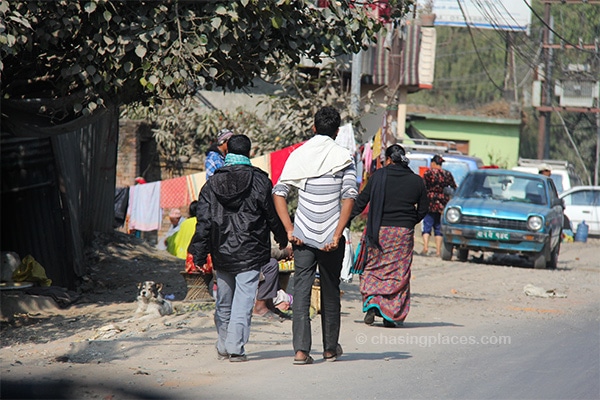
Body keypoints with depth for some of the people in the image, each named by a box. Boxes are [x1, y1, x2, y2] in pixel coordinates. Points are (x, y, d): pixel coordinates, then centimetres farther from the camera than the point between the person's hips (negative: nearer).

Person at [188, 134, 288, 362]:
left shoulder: (212, 183, 3)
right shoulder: (260, 181, -5)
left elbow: (203, 221, 0)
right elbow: (273, 215, 1)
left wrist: (198, 253, 3)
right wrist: (283, 239, 18)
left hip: (221, 252, 3)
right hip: (250, 253, -3)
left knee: (224, 301, 15)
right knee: (243, 301, -4)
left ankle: (223, 347, 26)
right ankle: (235, 348, -12)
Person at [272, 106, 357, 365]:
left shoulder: (298, 155, 4)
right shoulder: (343, 157, -2)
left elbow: (279, 192, -2)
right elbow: (349, 198, -11)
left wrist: (289, 230, -3)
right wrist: (337, 235, -13)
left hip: (302, 236, 1)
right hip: (331, 236, -1)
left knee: (301, 290, 2)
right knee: (330, 292, 13)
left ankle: (301, 350, -9)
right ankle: (330, 348, 23)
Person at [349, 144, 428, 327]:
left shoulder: (378, 176, -3)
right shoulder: (416, 181, 3)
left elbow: (361, 201, -1)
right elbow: (423, 209, 9)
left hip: (380, 230, -1)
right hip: (404, 233, 1)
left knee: (374, 268, 11)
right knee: (399, 273, 7)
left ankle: (372, 303, -9)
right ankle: (392, 315, 6)